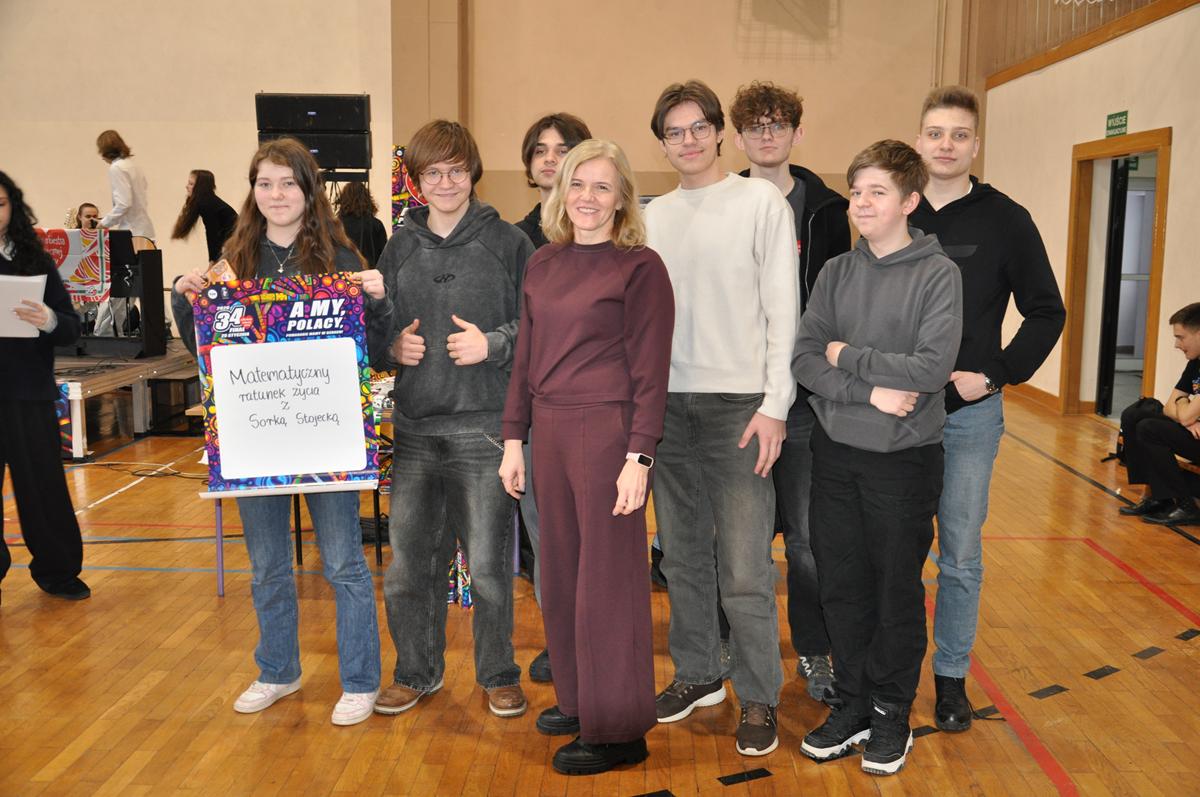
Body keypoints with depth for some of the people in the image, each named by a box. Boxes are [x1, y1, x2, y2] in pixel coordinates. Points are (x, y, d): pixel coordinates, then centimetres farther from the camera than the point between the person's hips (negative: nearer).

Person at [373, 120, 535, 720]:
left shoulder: (508, 242, 0)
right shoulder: (399, 247, 11)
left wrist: (493, 343, -14)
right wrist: (394, 346, -2)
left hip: (485, 427, -3)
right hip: (414, 428, 4)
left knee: (488, 564, 3)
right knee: (408, 564, 10)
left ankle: (499, 675, 24)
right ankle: (417, 672, 30)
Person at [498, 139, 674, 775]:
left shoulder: (640, 267, -7)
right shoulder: (542, 264, 11)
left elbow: (650, 371, -10)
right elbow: (525, 359, 15)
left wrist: (638, 458, -15)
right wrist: (514, 439, 12)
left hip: (608, 433, -6)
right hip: (550, 433, 6)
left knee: (608, 577, 2)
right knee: (560, 572, 14)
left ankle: (617, 729, 16)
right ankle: (578, 699, 33)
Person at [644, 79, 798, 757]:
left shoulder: (762, 201, -1)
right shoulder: (654, 217, 13)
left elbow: (782, 309, -6)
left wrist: (774, 405, -12)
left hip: (739, 403, -5)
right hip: (668, 401, 5)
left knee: (744, 569, -4)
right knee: (684, 555, 14)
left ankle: (760, 697, 12)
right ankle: (698, 674, 29)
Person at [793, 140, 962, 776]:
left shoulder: (938, 274, -7)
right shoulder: (836, 273, 5)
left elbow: (930, 369, -19)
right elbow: (804, 359, -5)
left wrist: (848, 355, -11)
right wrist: (869, 392, -17)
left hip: (903, 459, -4)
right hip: (835, 453, 4)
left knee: (898, 592, 10)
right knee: (841, 587, 12)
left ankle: (892, 712, 27)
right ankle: (852, 704, 28)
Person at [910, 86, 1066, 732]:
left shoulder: (1005, 221, -2)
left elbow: (1046, 313, 0)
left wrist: (996, 374, -10)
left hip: (969, 413, -1)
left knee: (961, 556, 8)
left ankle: (952, 675, 23)